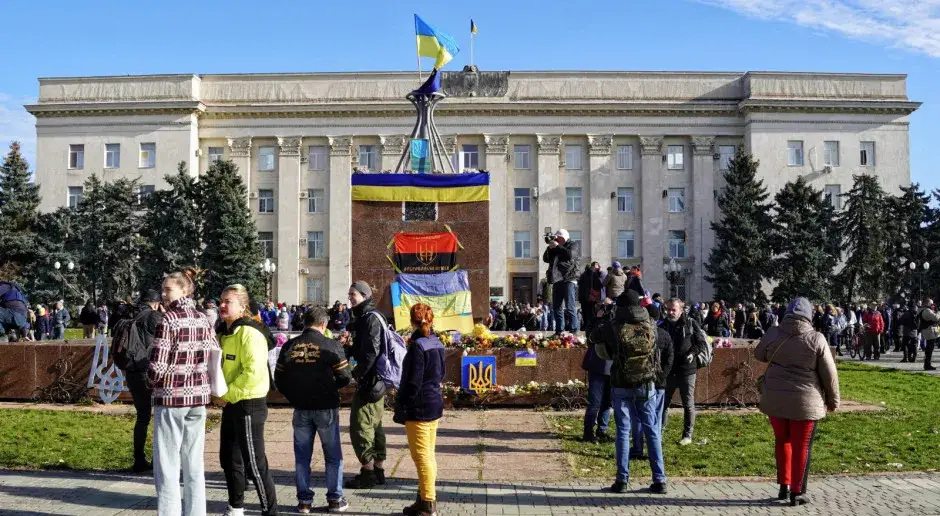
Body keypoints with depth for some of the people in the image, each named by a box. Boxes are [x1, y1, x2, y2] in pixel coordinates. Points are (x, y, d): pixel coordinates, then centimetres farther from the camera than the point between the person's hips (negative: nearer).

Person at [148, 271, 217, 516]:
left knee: (167, 465, 2)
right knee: (194, 463, 13)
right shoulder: (203, 320, 5)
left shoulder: (168, 321, -13)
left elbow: (157, 367, -16)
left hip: (171, 397, -6)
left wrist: (151, 383, 4)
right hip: (198, 396, 6)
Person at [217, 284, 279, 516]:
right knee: (229, 459, 18)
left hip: (249, 403, -10)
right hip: (231, 404, 10)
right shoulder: (224, 333, 13)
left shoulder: (249, 332, -17)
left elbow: (253, 371, -25)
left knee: (254, 462, -4)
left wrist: (228, 395, -18)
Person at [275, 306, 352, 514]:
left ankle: (304, 501, 14)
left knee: (302, 456, 11)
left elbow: (279, 379, 5)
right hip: (326, 408, -3)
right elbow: (345, 377, -9)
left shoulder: (289, 346, 0)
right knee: (333, 455, 9)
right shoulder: (331, 346, -11)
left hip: (300, 408, 3)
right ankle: (335, 499, 12)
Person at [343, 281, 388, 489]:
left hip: (370, 379, -10)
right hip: (376, 380, 10)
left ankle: (368, 472, -1)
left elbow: (371, 352, -22)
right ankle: (378, 470, 22)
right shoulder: (363, 317, 16)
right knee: (374, 424, 14)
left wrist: (358, 374, -17)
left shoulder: (371, 318, -15)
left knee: (360, 425, -6)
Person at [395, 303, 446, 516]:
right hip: (435, 404, 9)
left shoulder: (418, 345, -17)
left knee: (422, 456, -1)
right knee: (428, 454, 16)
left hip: (419, 408, -9)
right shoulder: (437, 343, 8)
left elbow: (413, 382, -19)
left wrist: (400, 407, -12)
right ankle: (427, 499, 24)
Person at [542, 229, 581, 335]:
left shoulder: (574, 245, 4)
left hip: (568, 280, -7)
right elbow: (545, 259, 15)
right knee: (556, 307, 6)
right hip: (557, 280, 7)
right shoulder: (555, 248, 21)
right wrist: (550, 248, 2)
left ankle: (574, 330, -9)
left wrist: (557, 246, -11)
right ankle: (559, 330, 11)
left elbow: (570, 255, -16)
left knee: (570, 307, -10)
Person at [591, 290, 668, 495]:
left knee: (623, 431, 6)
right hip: (647, 386, 2)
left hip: (621, 387, -1)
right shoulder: (651, 327, -6)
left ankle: (622, 479, 6)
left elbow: (594, 336, 6)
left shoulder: (614, 328, -11)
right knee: (652, 431, 8)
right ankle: (659, 479, 9)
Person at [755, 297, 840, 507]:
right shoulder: (816, 339, -9)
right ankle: (796, 492, 14)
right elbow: (829, 374, -4)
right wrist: (833, 400, 9)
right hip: (806, 401, -3)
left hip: (775, 398, 3)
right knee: (801, 447, 8)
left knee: (782, 440, 21)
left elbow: (759, 355, 17)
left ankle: (784, 486, 23)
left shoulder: (773, 333, -2)